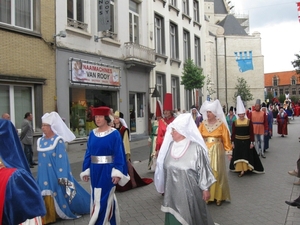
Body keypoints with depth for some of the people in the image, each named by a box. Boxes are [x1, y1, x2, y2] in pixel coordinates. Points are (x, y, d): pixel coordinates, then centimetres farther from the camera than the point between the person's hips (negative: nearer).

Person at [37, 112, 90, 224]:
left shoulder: (58, 141, -14)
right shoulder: (40, 141, 6)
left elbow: (62, 160, -16)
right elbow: (41, 160, 14)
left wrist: (62, 178, -19)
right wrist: (40, 176, 16)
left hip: (56, 175, -6)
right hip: (44, 176, 6)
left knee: (58, 195, 6)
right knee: (46, 197, 8)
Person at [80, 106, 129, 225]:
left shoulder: (114, 134, -10)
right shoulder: (92, 134, 5)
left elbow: (119, 154, -11)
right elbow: (88, 153, 9)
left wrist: (117, 173, -17)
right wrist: (86, 171, 6)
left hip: (107, 170, -6)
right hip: (95, 170, 6)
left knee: (103, 198, 0)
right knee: (96, 198, 16)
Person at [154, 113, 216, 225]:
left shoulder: (196, 148, -17)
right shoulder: (170, 146, 0)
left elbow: (203, 169, -10)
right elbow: (164, 168, 9)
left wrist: (205, 189, -6)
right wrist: (165, 187, 15)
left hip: (189, 192, -4)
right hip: (172, 192, 5)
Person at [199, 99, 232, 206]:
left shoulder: (221, 124, -2)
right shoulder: (203, 124, 3)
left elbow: (226, 138, -2)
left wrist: (228, 150, -8)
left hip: (217, 151, -2)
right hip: (205, 151, 2)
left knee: (217, 174, 5)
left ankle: (218, 197, 18)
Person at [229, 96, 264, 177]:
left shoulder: (249, 121, -5)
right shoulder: (235, 122, -2)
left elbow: (251, 133, -4)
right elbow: (233, 133, 2)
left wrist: (252, 142, -7)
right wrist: (232, 142, 0)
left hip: (247, 141, -1)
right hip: (238, 142, 1)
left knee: (247, 155, 7)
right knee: (239, 156, 3)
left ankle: (247, 168, 23)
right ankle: (241, 170, 11)